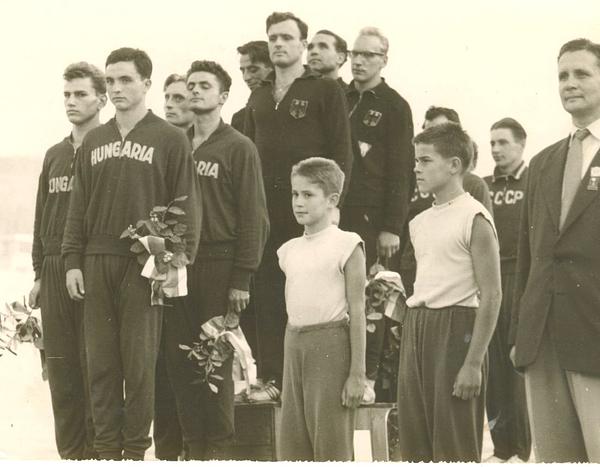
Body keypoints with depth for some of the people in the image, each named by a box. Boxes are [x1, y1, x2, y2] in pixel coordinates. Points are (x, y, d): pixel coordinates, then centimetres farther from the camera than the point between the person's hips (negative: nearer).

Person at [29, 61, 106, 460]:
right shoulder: (55, 155, 18)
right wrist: (40, 273, 15)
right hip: (55, 274, 6)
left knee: (95, 365, -7)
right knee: (61, 367, 5)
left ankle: (100, 449, -3)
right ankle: (72, 452, 10)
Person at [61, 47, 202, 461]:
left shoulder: (169, 140, 1)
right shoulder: (95, 141, 15)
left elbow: (187, 206, -3)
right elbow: (79, 206, 15)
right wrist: (73, 260, 7)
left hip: (144, 264, -4)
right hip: (97, 263, 4)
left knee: (139, 360, -4)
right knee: (101, 360, 3)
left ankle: (137, 447, 3)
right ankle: (107, 446, 7)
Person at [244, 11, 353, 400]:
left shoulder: (326, 91, 2)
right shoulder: (259, 97, 19)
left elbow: (341, 153, -2)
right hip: (266, 208, 5)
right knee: (268, 296, 2)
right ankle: (272, 377, 5)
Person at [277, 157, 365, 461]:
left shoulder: (345, 246, -7)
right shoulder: (290, 250, 12)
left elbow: (357, 311, -8)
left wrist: (357, 372, -11)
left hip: (331, 343, -6)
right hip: (294, 342, 6)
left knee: (331, 445, -4)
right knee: (292, 446, 7)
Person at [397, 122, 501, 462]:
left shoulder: (474, 219, -8)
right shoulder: (420, 223, 15)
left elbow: (491, 296, -13)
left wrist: (473, 363, -17)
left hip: (455, 328, -8)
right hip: (416, 329, 8)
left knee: (455, 447, -6)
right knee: (415, 448, 7)